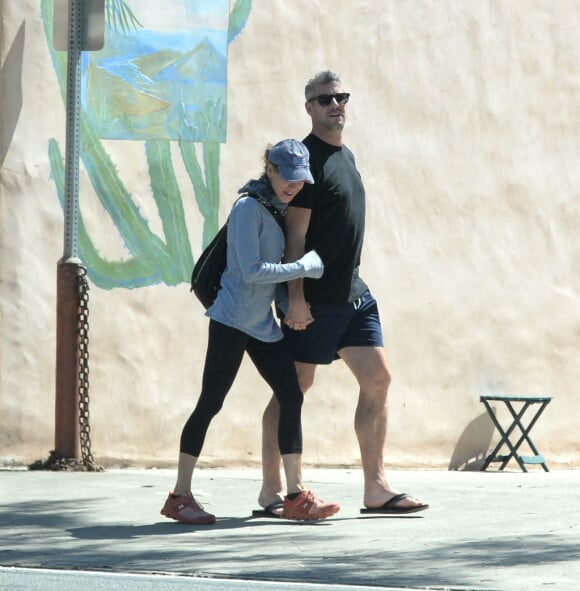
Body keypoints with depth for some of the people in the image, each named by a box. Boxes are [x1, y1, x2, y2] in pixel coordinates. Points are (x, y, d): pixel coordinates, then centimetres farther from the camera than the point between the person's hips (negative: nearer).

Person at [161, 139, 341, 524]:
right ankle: (180, 496, 1)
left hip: (263, 323, 9)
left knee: (292, 397, 2)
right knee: (210, 403, -5)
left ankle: (296, 495, 5)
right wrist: (305, 267, -15)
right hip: (233, 319, -9)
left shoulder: (278, 211, 14)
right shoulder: (249, 208, -12)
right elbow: (252, 271, -19)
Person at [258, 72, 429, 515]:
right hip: (315, 299, -8)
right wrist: (296, 297, -19)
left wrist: (349, 282, 18)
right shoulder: (308, 158, -10)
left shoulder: (346, 156, 16)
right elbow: (296, 233, -14)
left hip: (353, 293, 8)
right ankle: (272, 488, 7)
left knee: (377, 379, 1)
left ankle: (376, 487, 1)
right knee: (295, 387, -2)